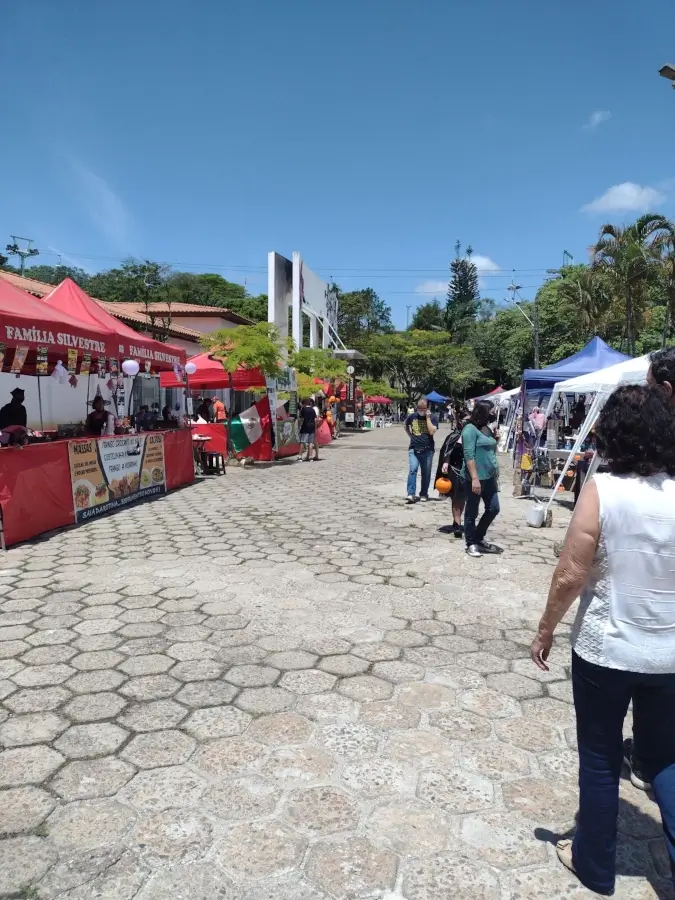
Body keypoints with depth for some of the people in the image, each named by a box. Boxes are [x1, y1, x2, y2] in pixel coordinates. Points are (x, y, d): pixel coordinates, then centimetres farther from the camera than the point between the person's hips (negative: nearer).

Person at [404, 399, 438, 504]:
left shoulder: (433, 418, -1)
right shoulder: (412, 416, 4)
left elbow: (432, 431, -17)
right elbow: (406, 426, 24)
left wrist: (428, 417, -15)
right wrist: (411, 435, 11)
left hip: (427, 450, 0)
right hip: (414, 449, 0)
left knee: (426, 473, 6)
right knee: (413, 469, -15)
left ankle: (423, 494, 20)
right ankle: (411, 494, -19)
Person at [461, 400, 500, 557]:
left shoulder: (487, 429, 13)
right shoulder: (470, 429, -12)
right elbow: (469, 455, -18)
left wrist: (496, 474, 19)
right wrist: (475, 478, -22)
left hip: (489, 477, 9)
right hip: (474, 479, -8)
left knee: (493, 509, 10)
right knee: (472, 512, 3)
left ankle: (478, 538, 26)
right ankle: (471, 544, 15)